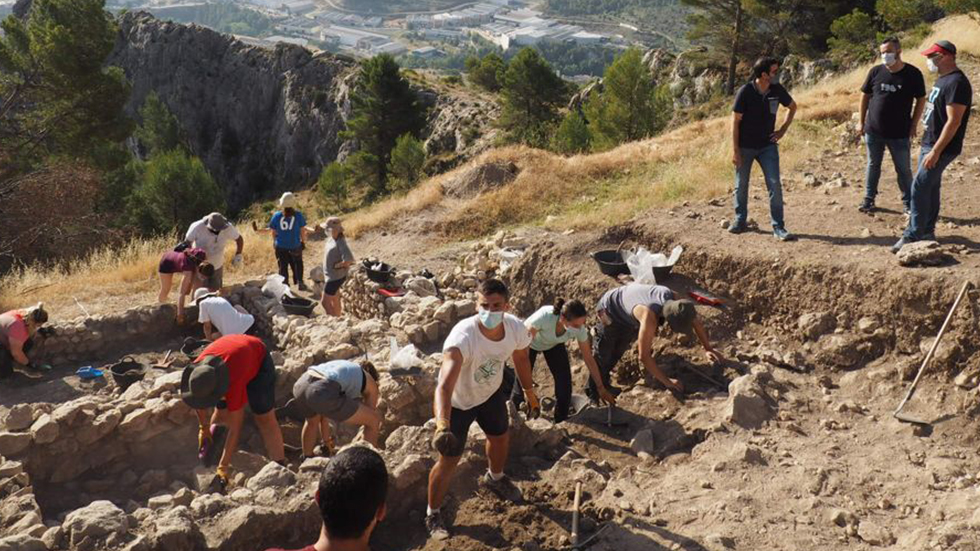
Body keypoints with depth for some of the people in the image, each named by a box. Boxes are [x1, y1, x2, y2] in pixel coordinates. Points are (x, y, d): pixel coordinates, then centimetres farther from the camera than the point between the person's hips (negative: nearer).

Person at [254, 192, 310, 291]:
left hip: (281, 247, 1)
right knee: (297, 265, 20)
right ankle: (300, 282, 19)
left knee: (283, 267, 16)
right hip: (295, 247, -1)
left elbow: (273, 231, -2)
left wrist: (274, 242, 16)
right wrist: (303, 242, 9)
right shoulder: (298, 215, -13)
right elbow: (302, 230, -6)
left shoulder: (277, 216, -10)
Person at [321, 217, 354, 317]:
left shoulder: (341, 243, -27)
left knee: (325, 301, -2)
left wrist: (337, 265, -22)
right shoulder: (331, 239, 1)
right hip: (331, 275, 9)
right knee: (335, 301, 21)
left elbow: (349, 260, -36)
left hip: (336, 276, -9)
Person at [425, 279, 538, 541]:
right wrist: (442, 425, -71)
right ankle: (433, 514, 27)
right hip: (458, 402, -5)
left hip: (491, 393, 6)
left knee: (500, 438, 27)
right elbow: (444, 385, -56)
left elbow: (521, 358, -1)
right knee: (449, 460, 1)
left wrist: (529, 393, 11)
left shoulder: (516, 328, -26)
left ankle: (494, 478, 61)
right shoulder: (462, 337, -44)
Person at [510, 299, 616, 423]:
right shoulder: (544, 316, -45)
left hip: (554, 345, 3)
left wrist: (601, 389, -12)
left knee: (565, 383, -7)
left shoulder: (579, 329, -31)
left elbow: (589, 358, -17)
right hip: (530, 343, -3)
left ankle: (561, 423, 17)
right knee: (522, 382, -7)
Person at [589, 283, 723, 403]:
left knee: (617, 353, 23)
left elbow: (696, 322, -6)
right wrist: (666, 381, -39)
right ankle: (594, 394, 18)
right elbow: (644, 356, -45)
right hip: (610, 311, -7)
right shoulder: (649, 316, -48)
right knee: (603, 357, 3)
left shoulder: (674, 299, -27)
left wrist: (708, 349, -3)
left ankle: (605, 385, 42)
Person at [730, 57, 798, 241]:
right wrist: (736, 151, -13)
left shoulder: (777, 90, -4)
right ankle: (740, 221, 29)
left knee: (775, 185, -7)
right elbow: (735, 121, -11)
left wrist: (783, 130, 5)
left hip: (768, 145, 2)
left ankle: (778, 227, -2)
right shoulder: (745, 92, -14)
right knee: (741, 186, 9)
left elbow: (793, 107, 16)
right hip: (745, 147, -2)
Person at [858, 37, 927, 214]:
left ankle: (908, 202, 18)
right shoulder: (875, 72, -2)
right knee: (873, 166, 14)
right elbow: (865, 97, 7)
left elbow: (921, 100, 1)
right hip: (873, 131, 2)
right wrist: (862, 122, 7)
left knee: (904, 169, 6)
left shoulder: (913, 74, -7)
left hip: (900, 134, -2)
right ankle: (869, 199, 26)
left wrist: (913, 125, -2)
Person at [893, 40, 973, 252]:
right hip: (929, 143, 10)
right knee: (930, 188, 15)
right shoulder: (942, 79, 12)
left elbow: (953, 122, -24)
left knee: (919, 188, -11)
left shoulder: (957, 83, -19)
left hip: (941, 147, -10)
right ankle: (927, 232, 24)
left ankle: (912, 236, -8)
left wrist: (936, 152, -26)